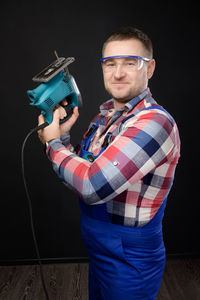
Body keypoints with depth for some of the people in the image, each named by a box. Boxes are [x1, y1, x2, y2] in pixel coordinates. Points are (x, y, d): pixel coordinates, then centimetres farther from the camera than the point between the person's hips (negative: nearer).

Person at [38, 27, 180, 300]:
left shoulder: (155, 122, -27)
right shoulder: (105, 116, 2)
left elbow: (93, 187, -33)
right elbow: (80, 172, 7)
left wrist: (54, 144, -18)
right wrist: (62, 136, -10)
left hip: (129, 264, -7)